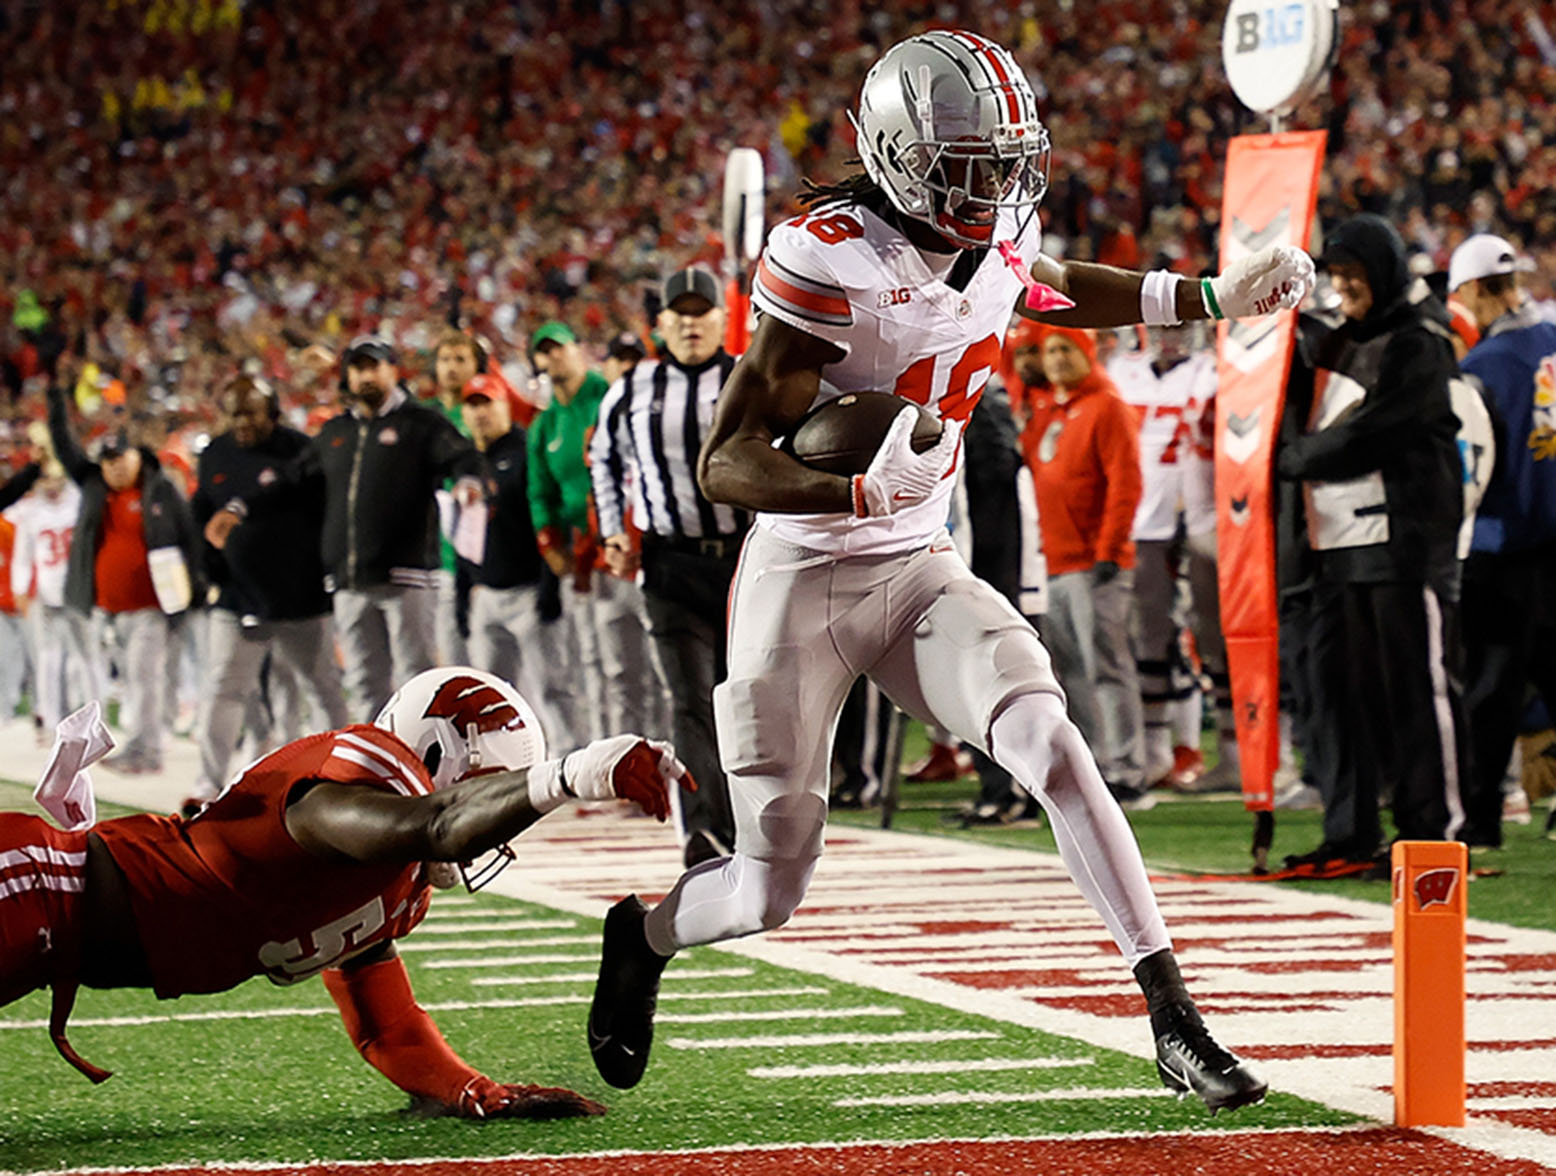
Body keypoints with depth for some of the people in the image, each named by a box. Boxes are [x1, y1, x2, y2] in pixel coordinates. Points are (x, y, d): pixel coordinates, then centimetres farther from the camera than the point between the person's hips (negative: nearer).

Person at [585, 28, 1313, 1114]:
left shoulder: (999, 235, -1)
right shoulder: (827, 261, -22)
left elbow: (1054, 290, 27)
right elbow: (726, 465, -24)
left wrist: (1216, 299, 20)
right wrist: (860, 491, -41)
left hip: (921, 572, 5)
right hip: (802, 582, -5)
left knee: (1050, 745, -21)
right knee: (769, 893, 0)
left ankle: (1175, 1024, -20)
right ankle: (644, 936, 36)